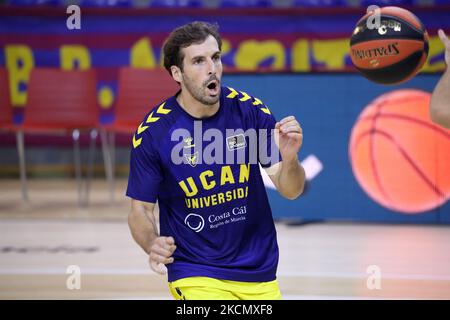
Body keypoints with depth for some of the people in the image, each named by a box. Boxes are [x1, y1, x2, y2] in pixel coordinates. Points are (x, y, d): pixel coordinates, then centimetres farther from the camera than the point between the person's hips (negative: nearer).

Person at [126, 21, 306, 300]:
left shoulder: (250, 110, -8)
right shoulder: (153, 131, -14)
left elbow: (290, 190, -7)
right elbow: (141, 209, -6)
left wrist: (289, 159, -29)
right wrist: (152, 244, -27)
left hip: (259, 271, 3)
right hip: (195, 275, -3)